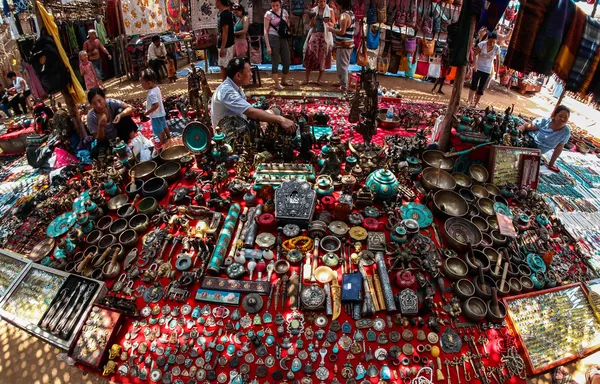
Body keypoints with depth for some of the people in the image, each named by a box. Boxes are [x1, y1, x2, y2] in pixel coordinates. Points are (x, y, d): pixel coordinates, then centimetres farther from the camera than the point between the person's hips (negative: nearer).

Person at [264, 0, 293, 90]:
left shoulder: (284, 12, 8)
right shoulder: (269, 14, -6)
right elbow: (266, 31, -9)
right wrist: (268, 46, -16)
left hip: (283, 38, 5)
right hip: (273, 38, -5)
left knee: (287, 62, 7)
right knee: (275, 62, -2)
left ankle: (283, 81, 27)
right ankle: (277, 84, 7)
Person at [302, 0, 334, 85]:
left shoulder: (329, 11, 5)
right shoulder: (314, 10, 9)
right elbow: (311, 25, 9)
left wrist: (328, 22, -17)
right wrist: (312, 19, -12)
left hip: (325, 36, -1)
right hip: (314, 35, 1)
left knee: (322, 58, -3)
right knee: (310, 56, -7)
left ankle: (319, 80, 4)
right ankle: (307, 79, -2)